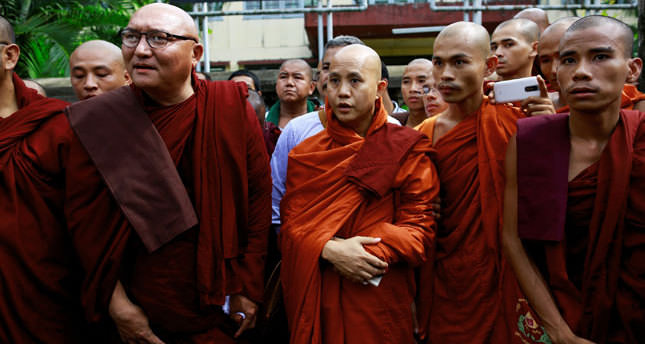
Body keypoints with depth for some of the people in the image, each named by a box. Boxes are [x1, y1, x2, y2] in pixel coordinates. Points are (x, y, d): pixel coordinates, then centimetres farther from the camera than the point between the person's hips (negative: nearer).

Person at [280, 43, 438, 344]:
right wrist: (329, 249, -17)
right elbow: (290, 224, 1)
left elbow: (419, 228, -5)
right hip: (316, 300, 2)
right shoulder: (305, 154, 6)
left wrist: (371, 252, -19)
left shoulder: (406, 148, -1)